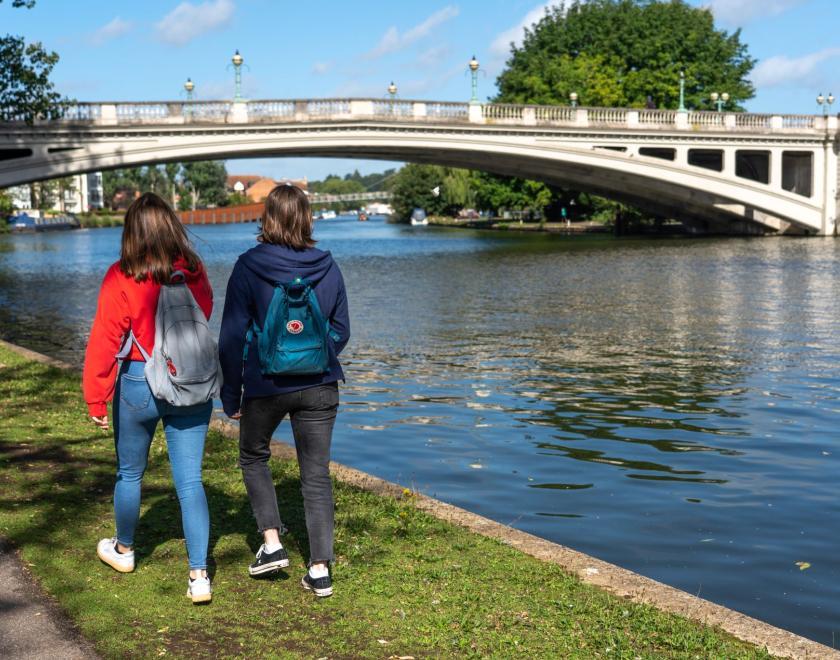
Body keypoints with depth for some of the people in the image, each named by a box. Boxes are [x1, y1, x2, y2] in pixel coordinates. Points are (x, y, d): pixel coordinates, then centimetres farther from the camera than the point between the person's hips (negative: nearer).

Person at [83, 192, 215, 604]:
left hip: (139, 385, -2)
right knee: (190, 480, 4)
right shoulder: (195, 272, -4)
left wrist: (96, 399, -4)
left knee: (130, 473, 19)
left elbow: (104, 341, -11)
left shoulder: (122, 278, -13)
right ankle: (198, 576, 0)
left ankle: (123, 550, 41)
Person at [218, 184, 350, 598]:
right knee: (316, 475, 8)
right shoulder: (328, 267, 0)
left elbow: (232, 336, -7)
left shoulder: (249, 267, -10)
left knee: (253, 457, 22)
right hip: (320, 386, 3)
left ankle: (272, 542, 12)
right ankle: (321, 568, 8)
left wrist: (231, 395, 1)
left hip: (266, 386, -3)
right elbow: (341, 330, 10)